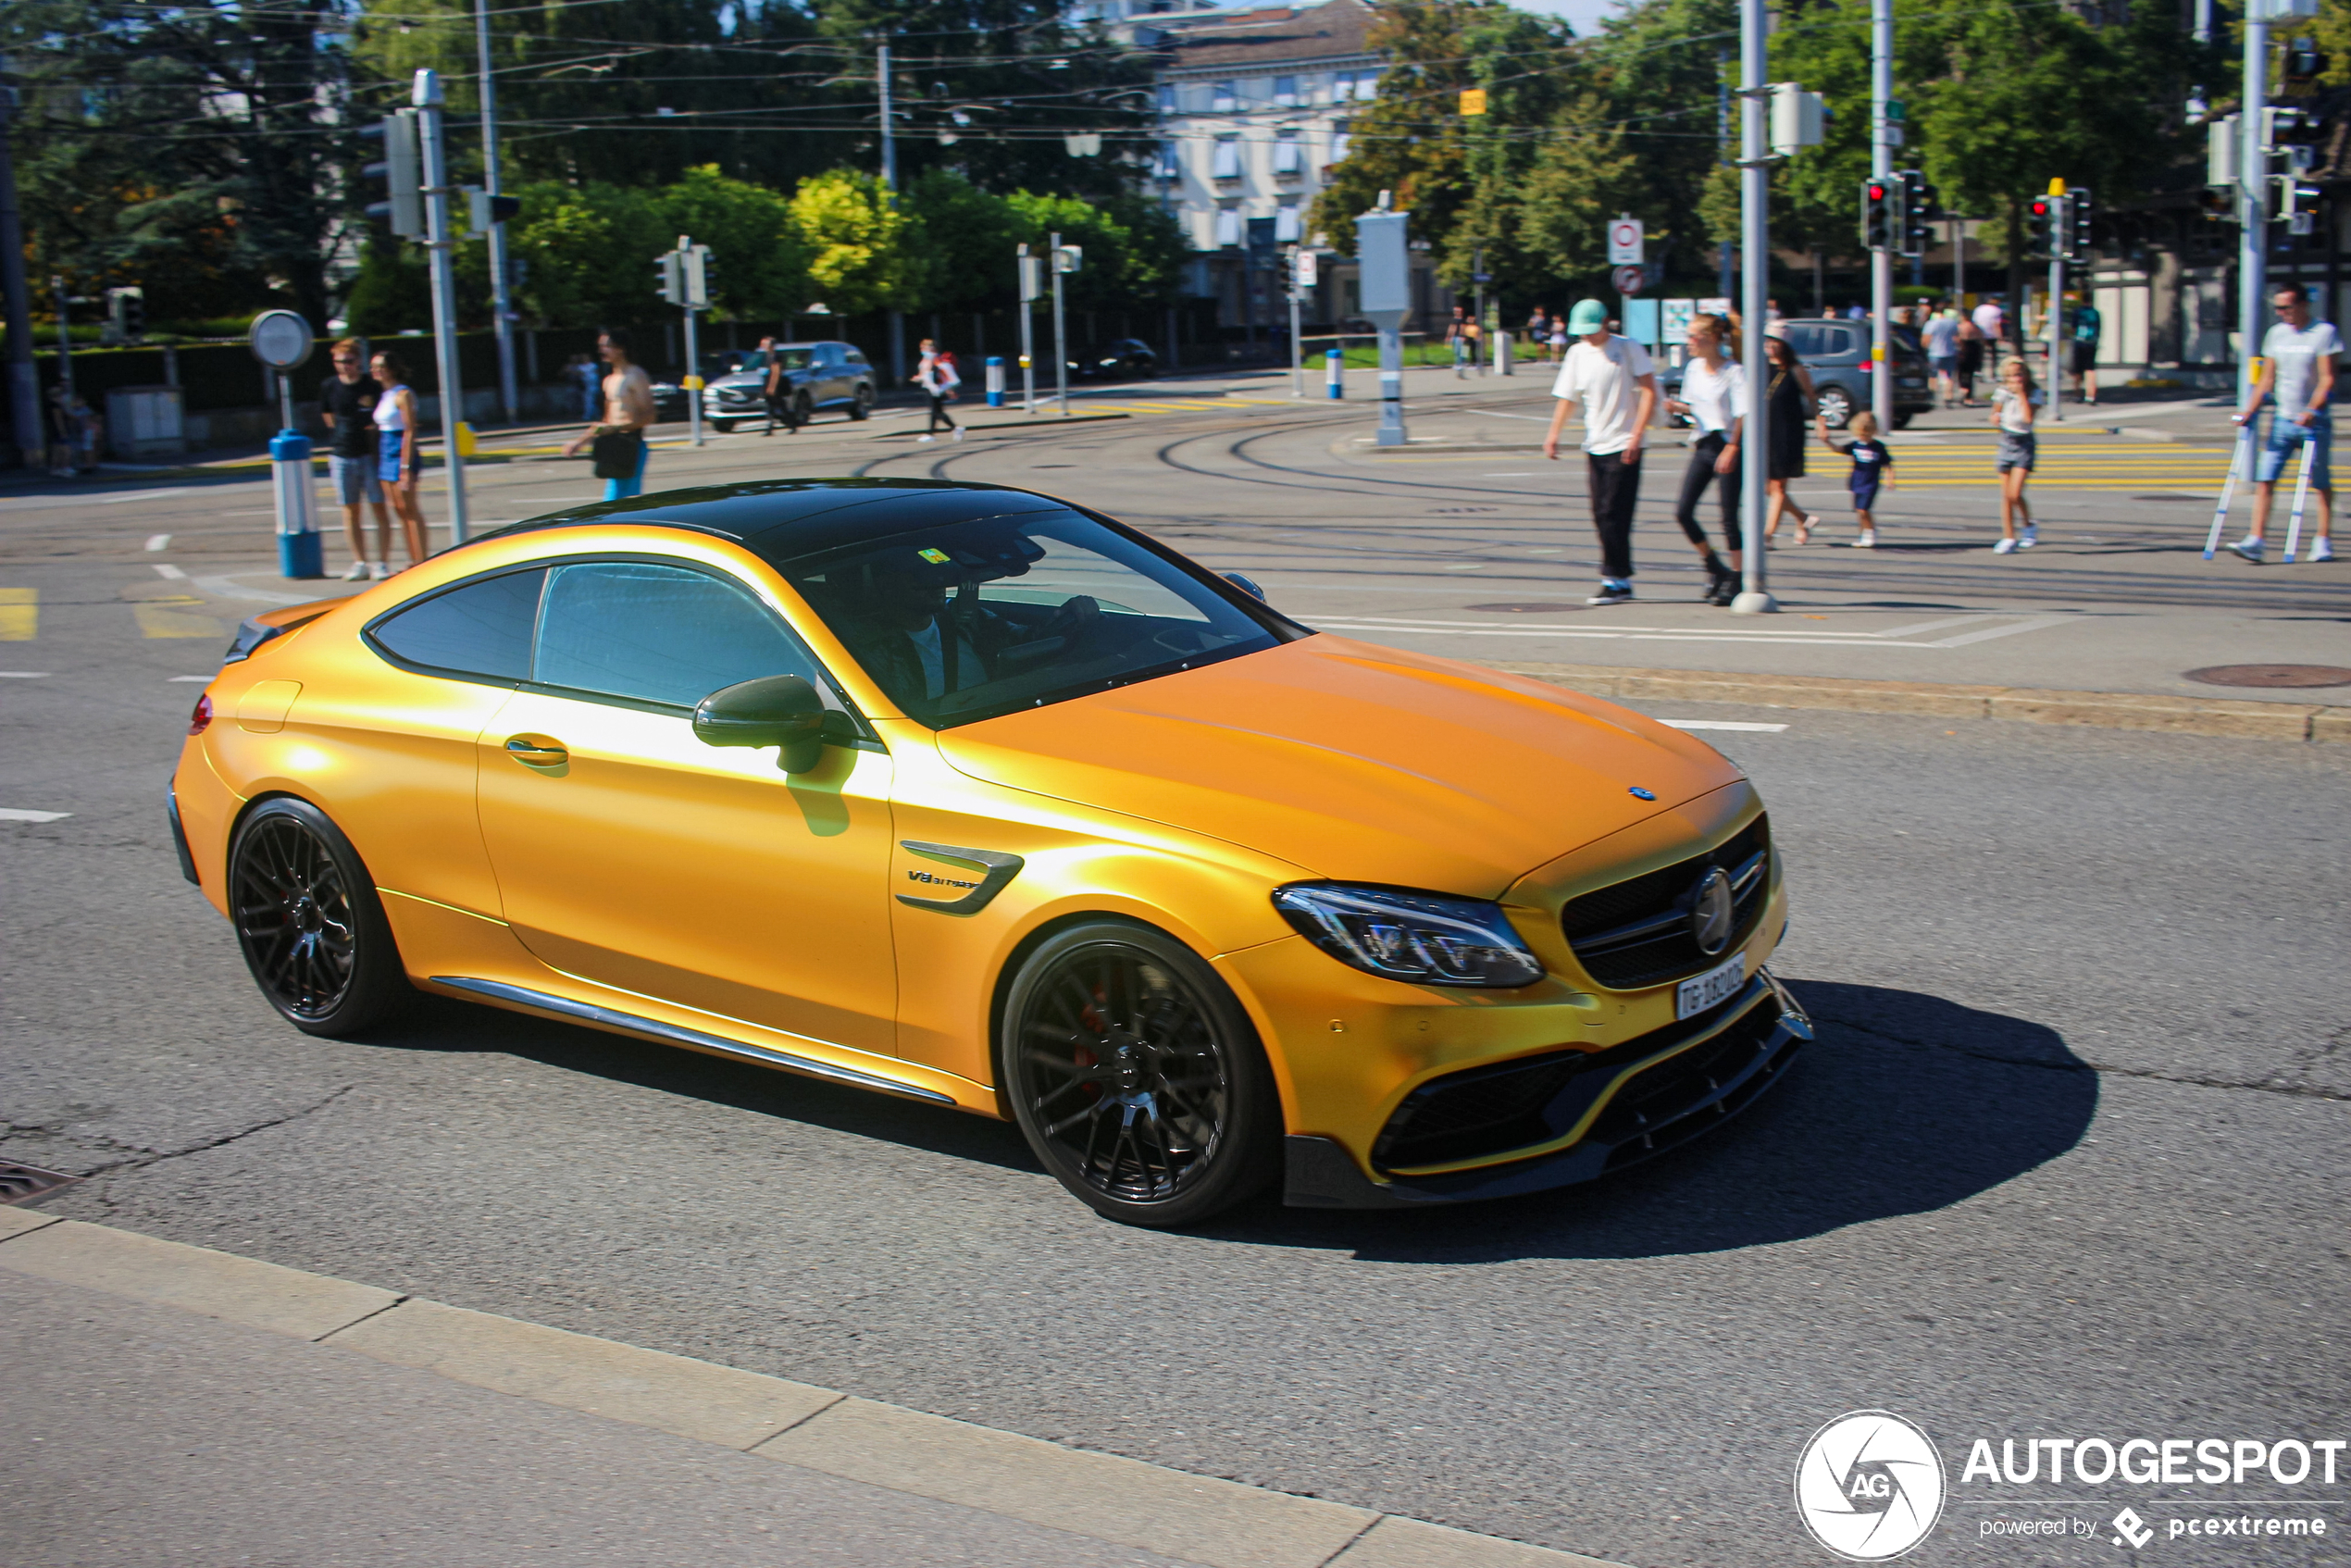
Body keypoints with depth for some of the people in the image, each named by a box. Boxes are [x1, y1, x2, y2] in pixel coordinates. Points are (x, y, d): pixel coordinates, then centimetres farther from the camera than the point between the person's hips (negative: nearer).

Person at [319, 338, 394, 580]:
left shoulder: (373, 386, -4)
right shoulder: (328, 387, 3)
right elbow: (328, 417, 17)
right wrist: (335, 444, 13)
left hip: (370, 454, -2)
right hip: (341, 457, 2)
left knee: (379, 508, -1)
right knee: (351, 512, 5)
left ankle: (382, 562, 4)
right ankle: (360, 563, 12)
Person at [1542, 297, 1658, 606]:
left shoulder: (1628, 349, -5)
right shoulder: (1577, 353, 9)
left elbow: (1650, 392, -8)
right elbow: (1567, 398, 11)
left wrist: (1636, 436, -16)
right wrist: (1554, 434, -5)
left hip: (1624, 445, -6)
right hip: (1594, 446, 6)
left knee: (1612, 514, -10)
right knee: (1601, 516, 6)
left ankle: (1615, 580, -3)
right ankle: (1622, 582, 15)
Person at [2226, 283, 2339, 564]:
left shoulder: (2324, 332, -6)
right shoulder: (2276, 334, 9)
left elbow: (2327, 379, -12)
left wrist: (2311, 412, -25)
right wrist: (2250, 410, 0)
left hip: (2315, 421, -4)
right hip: (2282, 419, 4)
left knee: (2321, 483, 6)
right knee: (2265, 479, -7)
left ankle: (2324, 541, 16)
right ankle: (2256, 540, -12)